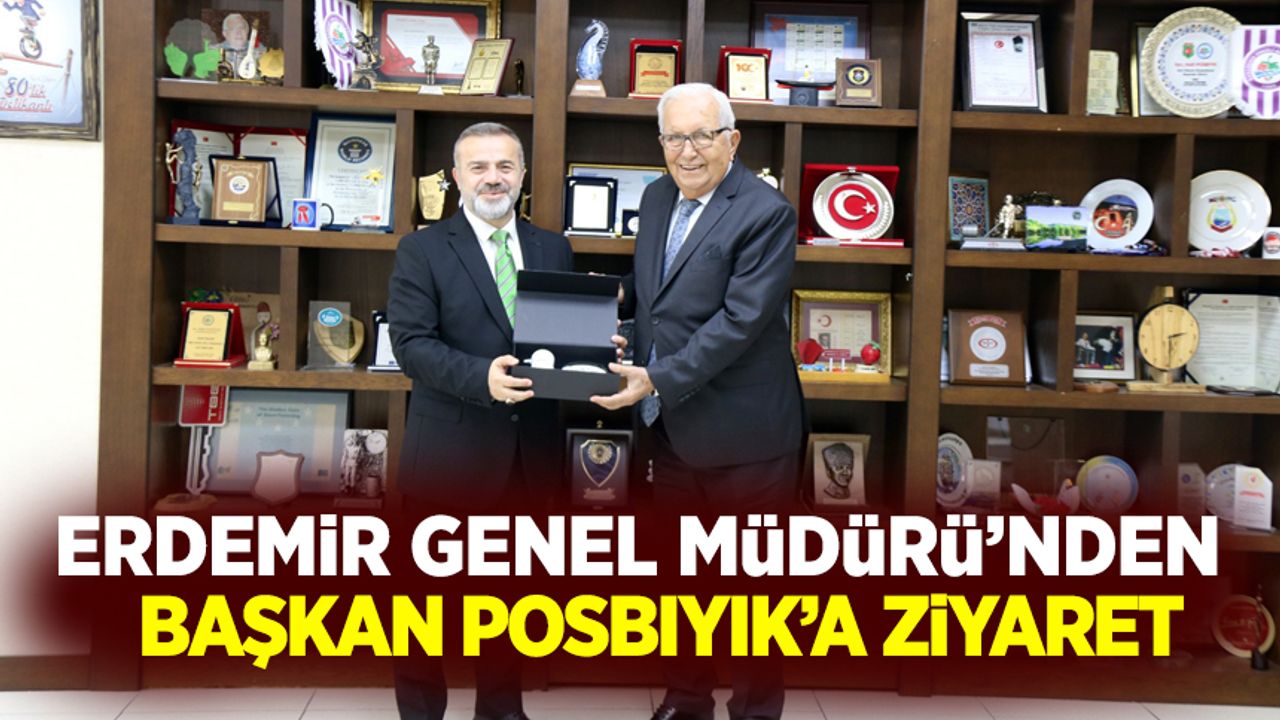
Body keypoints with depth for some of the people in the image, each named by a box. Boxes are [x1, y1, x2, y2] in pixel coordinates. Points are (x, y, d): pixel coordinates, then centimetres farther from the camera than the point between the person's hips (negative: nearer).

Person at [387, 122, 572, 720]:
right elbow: (411, 342, -12)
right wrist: (482, 377, -26)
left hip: (529, 449, 4)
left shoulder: (553, 249, 9)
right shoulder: (422, 250, -3)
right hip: (450, 449, -4)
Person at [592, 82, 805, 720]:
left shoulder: (767, 213, -16)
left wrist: (659, 379, -26)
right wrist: (617, 297, -1)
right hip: (671, 428, 7)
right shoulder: (657, 197, 8)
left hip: (743, 433, -7)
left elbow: (741, 319, -23)